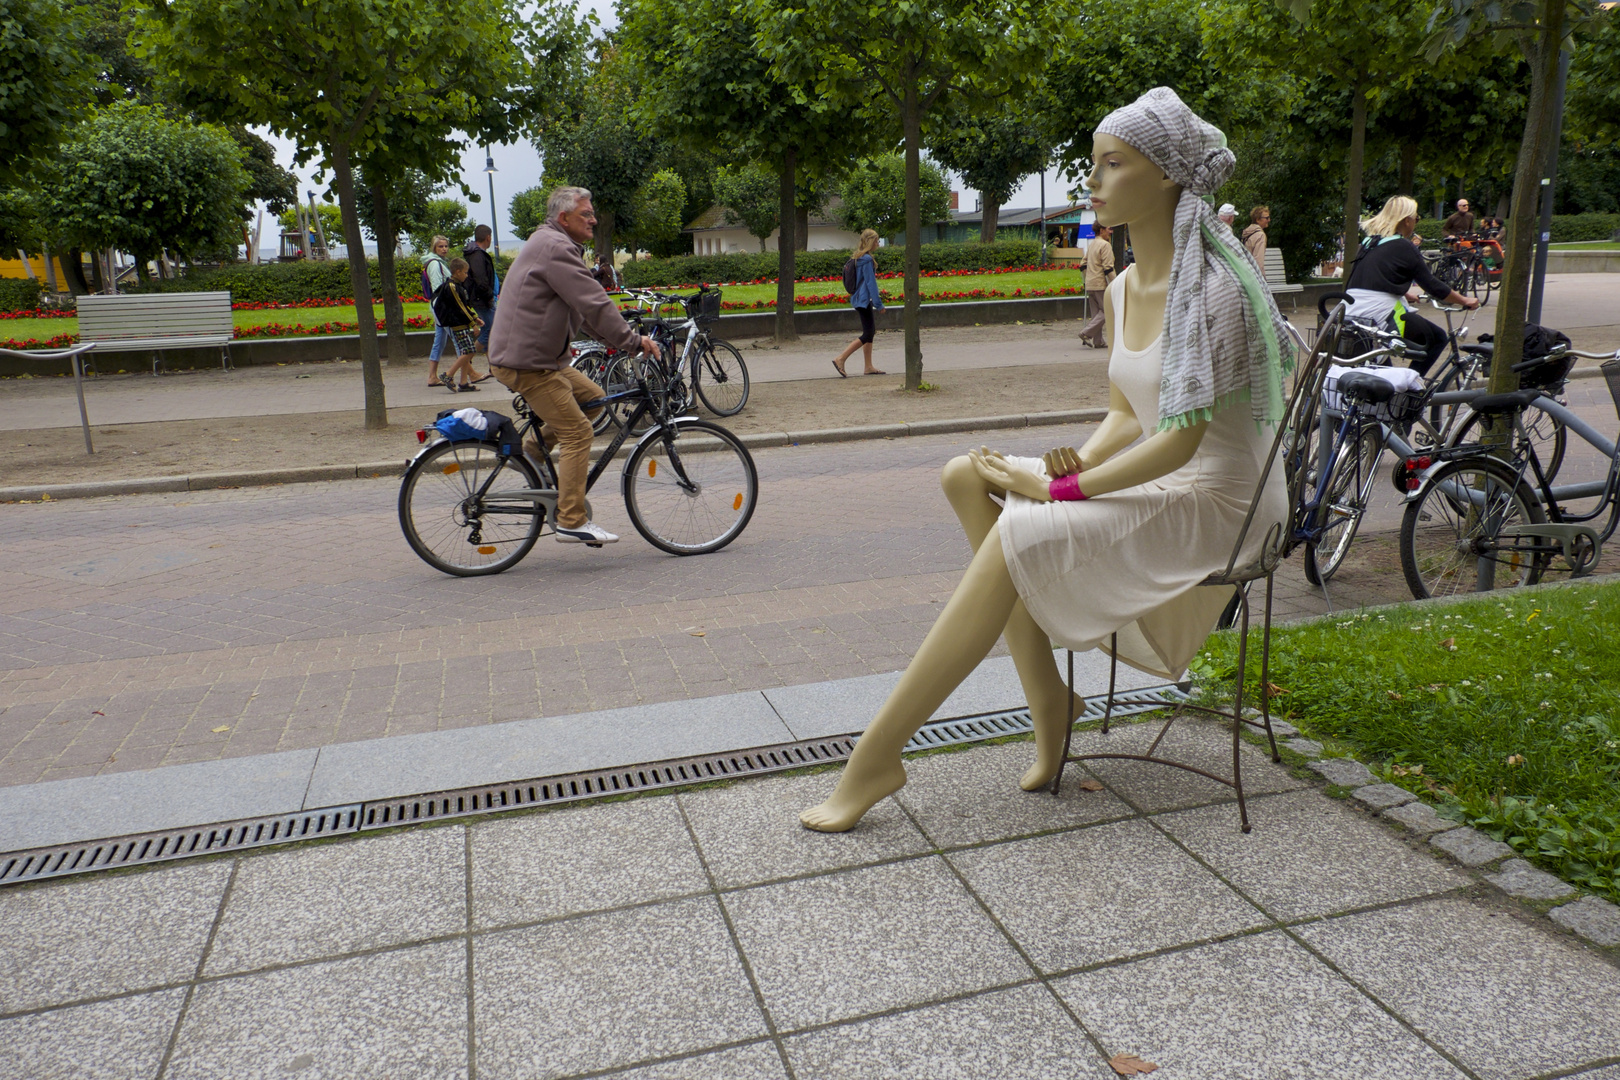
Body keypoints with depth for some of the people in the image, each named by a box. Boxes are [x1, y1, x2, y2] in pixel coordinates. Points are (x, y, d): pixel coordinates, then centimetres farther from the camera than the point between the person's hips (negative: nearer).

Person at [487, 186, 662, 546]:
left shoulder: (555, 246, 20)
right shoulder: (555, 247, -15)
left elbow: (587, 308, 21)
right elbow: (593, 304, -22)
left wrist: (625, 340, 16)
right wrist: (633, 341, -18)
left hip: (539, 355, 10)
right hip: (525, 361, -10)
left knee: (591, 397, 14)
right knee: (577, 431, -10)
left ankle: (530, 448, 18)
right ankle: (571, 522, -7)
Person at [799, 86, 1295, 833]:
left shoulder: (1210, 290, -17)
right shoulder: (1122, 290, 9)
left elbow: (1181, 441, -22)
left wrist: (1059, 488, -22)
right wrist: (1079, 462, -9)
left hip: (1211, 501, -8)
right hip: (1152, 483, 8)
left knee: (1019, 536, -29)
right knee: (968, 474, -11)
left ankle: (877, 756, -23)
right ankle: (1048, 704, -10)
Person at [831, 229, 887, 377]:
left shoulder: (858, 258, 13)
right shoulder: (867, 259, -16)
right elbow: (870, 282, -17)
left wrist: (876, 296, 25)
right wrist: (878, 303, -14)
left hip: (859, 299, 10)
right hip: (864, 300, -10)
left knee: (871, 332, 13)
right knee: (867, 335, -8)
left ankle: (869, 367, 15)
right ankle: (840, 359, -12)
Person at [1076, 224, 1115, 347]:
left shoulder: (1091, 245, 17)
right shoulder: (1105, 245, -11)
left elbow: (1084, 264, 21)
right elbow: (1108, 268, -17)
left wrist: (1086, 280, 26)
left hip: (1090, 285, 9)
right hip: (1101, 284, -9)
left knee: (1096, 313, 10)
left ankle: (1097, 341, 9)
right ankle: (1087, 333, -12)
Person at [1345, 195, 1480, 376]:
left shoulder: (1368, 242, 18)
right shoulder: (1403, 247, -3)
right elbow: (1433, 286, -1)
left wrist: (1406, 294, 47)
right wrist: (1465, 301, 13)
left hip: (1351, 314, 8)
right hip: (1382, 315, -8)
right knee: (1438, 338, 10)